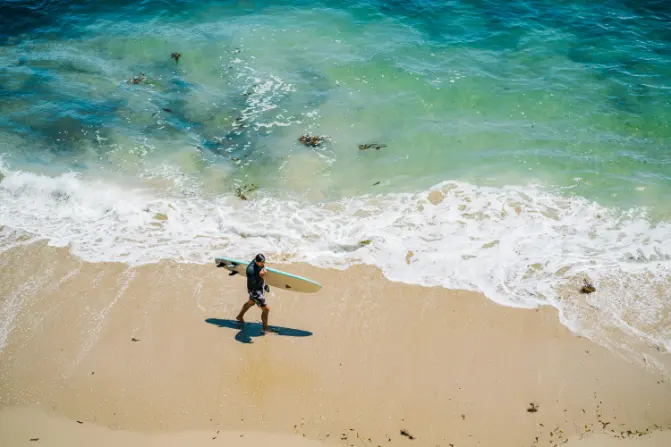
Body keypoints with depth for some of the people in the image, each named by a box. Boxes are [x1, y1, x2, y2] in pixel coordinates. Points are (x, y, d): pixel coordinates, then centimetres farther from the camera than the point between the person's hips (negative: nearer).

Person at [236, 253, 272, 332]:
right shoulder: (250, 269, -38)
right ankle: (265, 329, 19)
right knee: (266, 309, -4)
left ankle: (240, 317, 60)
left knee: (251, 303, 33)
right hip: (254, 290, -9)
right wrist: (260, 276, -49)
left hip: (261, 285, 9)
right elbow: (252, 284, -35)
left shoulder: (260, 262, -14)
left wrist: (264, 284, 18)